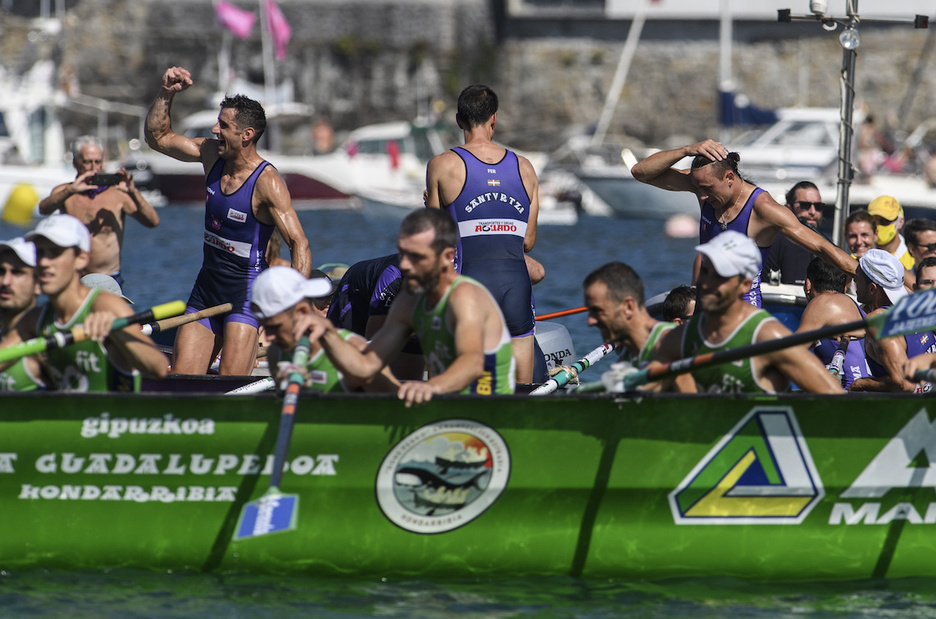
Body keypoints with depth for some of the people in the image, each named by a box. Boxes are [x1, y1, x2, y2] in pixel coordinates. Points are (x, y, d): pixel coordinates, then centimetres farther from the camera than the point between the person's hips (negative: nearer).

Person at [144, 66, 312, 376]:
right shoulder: (213, 155, 3)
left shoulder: (267, 182, -18)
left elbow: (299, 245, -23)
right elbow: (158, 137, 16)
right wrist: (166, 94, 2)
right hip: (207, 284, 7)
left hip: (247, 289, -7)